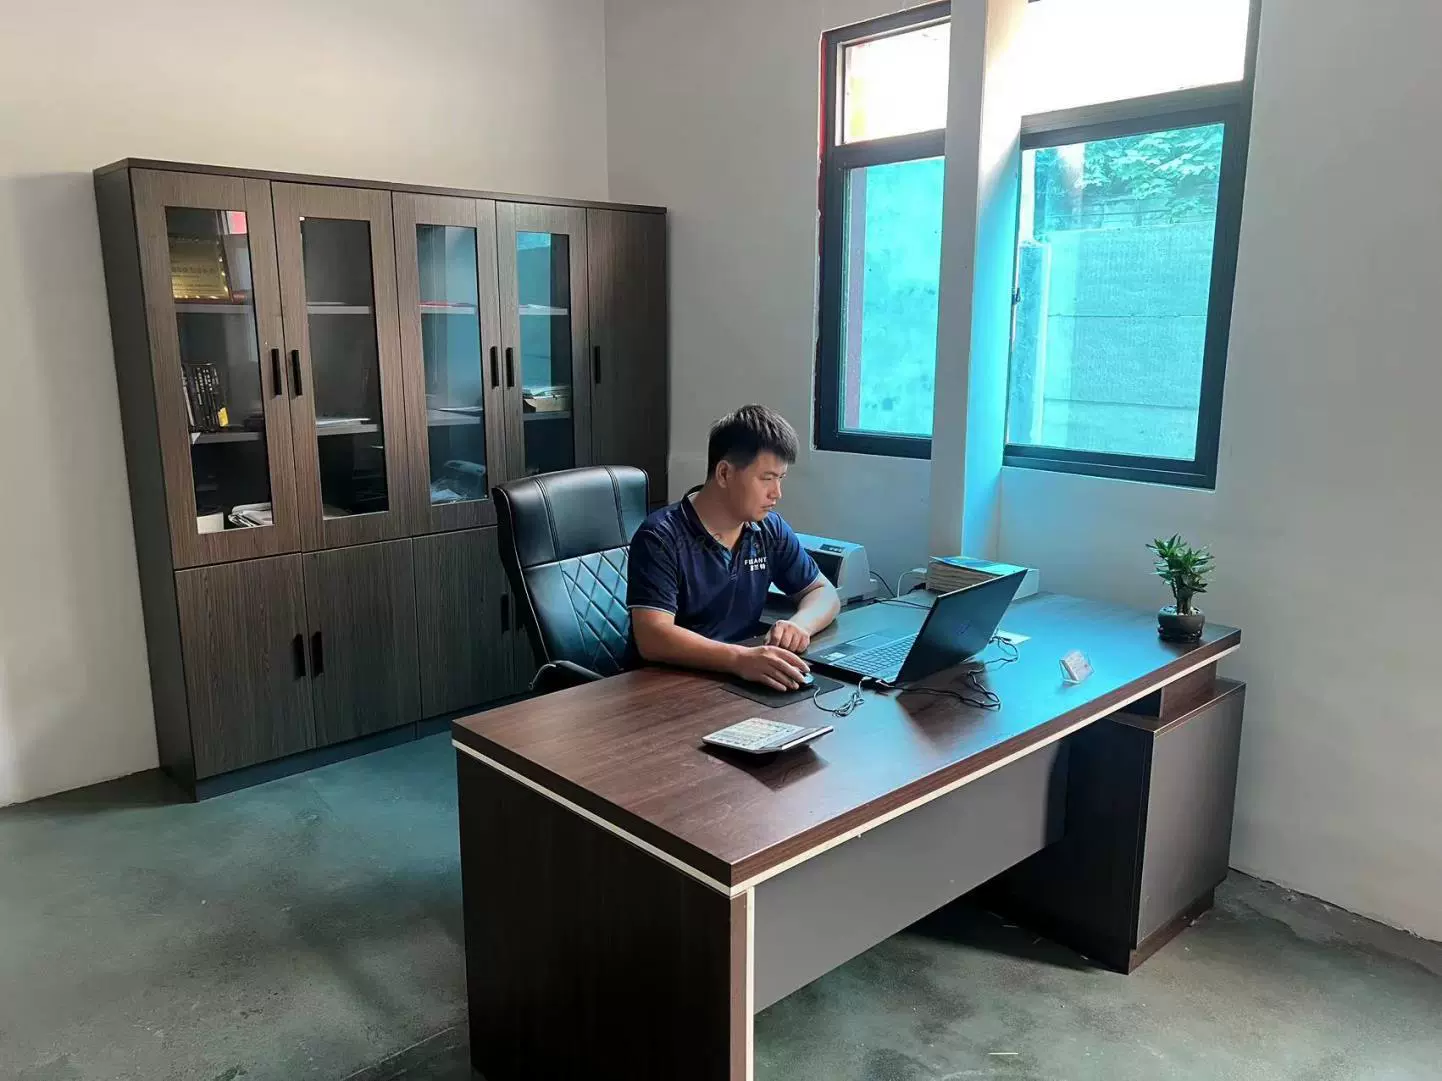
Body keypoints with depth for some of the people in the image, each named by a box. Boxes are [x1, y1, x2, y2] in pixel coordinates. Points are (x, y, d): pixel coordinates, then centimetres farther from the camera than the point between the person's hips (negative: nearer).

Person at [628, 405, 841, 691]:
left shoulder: (770, 528, 4)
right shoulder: (661, 538, -15)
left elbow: (824, 593, 12)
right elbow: (652, 638, -25)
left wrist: (800, 623, -11)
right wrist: (741, 659, -39)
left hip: (739, 682, 6)